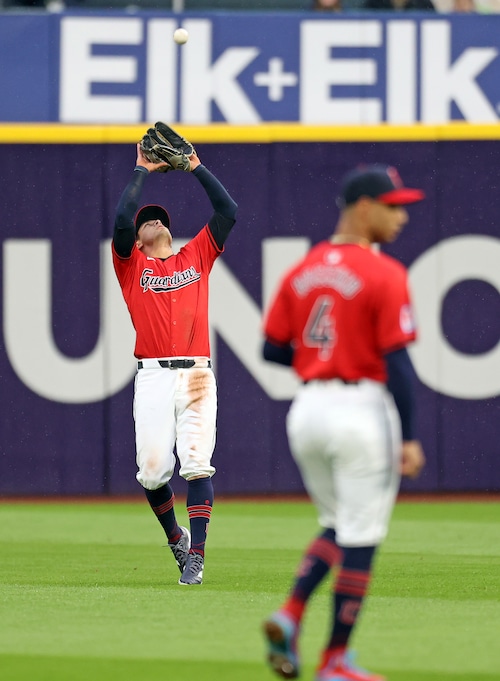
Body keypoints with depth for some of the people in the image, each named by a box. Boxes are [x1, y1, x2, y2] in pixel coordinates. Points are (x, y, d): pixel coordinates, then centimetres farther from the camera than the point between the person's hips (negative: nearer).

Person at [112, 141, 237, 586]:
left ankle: (196, 556, -11)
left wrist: (197, 168, 16)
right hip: (153, 378, 0)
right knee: (153, 470, -4)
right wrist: (142, 173, 6)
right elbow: (121, 220, -3)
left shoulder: (197, 256, 19)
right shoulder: (132, 264, 14)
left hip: (196, 375, 1)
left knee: (197, 464, -10)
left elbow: (228, 211, 14)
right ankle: (175, 536, 22)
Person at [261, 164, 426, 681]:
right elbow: (397, 362, -15)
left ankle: (290, 614, -1)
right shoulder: (384, 275, -12)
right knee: (360, 538, 3)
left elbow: (272, 349, 9)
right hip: (362, 410, -7)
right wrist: (408, 439, -12)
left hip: (307, 407, 7)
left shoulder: (301, 271, 8)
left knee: (338, 526, 22)